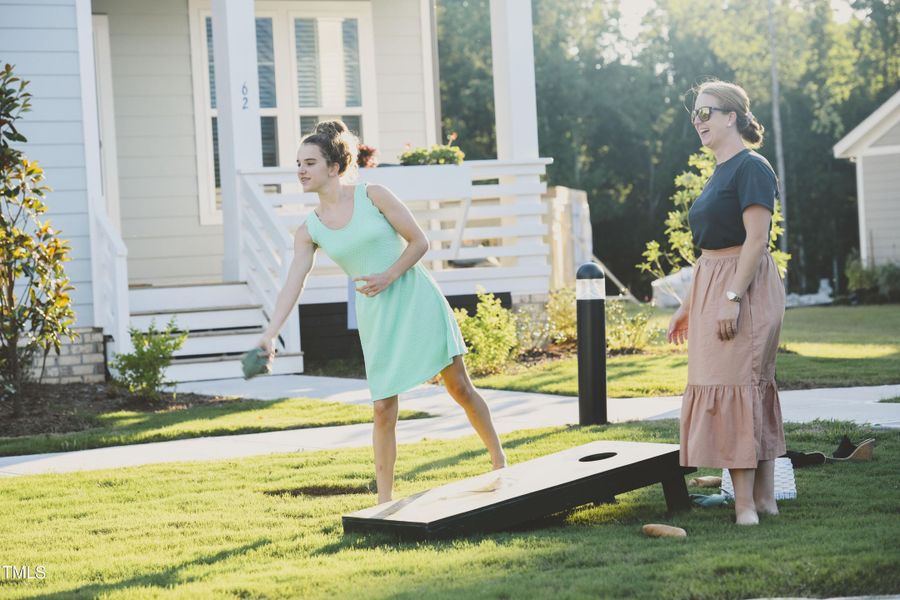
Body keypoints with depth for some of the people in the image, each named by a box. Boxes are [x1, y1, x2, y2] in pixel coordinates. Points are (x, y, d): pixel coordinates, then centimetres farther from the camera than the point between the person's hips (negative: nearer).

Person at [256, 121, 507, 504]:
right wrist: (270, 334, -21)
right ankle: (384, 502, 4)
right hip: (376, 316, 2)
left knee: (460, 388, 5)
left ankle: (500, 462, 23)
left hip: (417, 298, -2)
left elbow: (419, 241, -4)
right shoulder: (309, 231, 0)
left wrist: (387, 277, -17)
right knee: (383, 408, -3)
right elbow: (293, 284, -8)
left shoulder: (372, 196, -7)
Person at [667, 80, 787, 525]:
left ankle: (745, 504, -10)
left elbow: (756, 238, -19)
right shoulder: (720, 172, 17)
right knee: (753, 390, 10)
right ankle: (764, 498, 15)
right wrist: (689, 305, 20)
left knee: (733, 386, -11)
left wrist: (733, 297, -25)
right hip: (712, 288, 10)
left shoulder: (751, 168, -11)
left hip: (745, 288, -10)